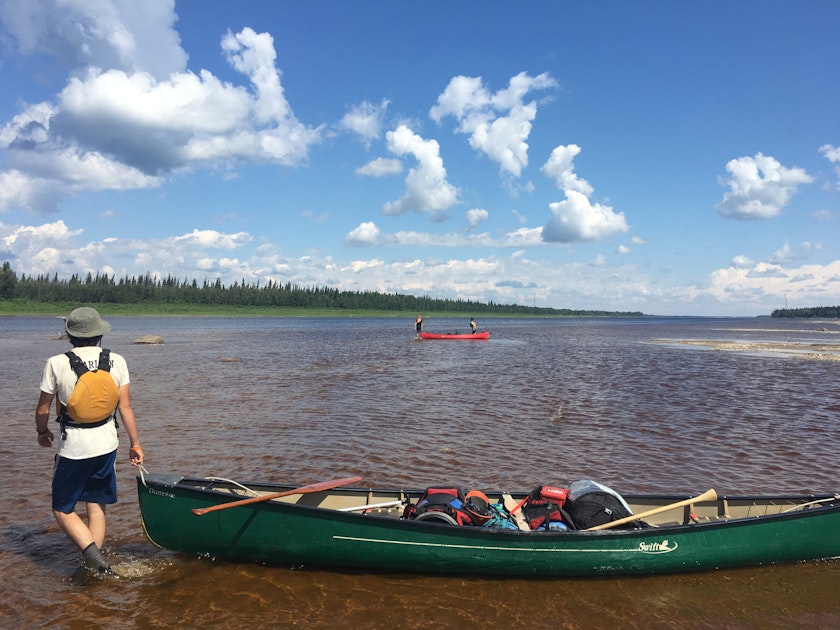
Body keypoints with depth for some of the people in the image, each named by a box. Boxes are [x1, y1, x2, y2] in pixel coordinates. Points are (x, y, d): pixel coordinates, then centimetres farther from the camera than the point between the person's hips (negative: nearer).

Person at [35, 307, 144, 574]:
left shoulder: (56, 363, -11)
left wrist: (42, 432, 20)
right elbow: (125, 407, -3)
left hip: (73, 447, -3)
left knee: (62, 509, 11)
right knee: (97, 505, 17)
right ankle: (94, 563, 21)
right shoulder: (117, 361, -4)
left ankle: (91, 553, -8)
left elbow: (43, 408, -1)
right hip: (106, 444, 3)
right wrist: (136, 444, 6)